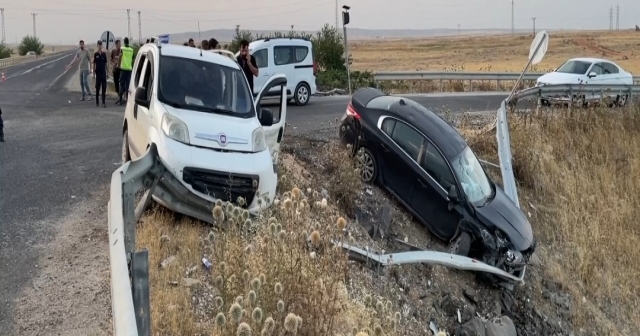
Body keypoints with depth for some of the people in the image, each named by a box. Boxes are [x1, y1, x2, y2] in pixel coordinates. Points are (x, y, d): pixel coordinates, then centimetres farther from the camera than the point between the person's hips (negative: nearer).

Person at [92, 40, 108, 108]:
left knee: (104, 88, -1)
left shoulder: (104, 54, 5)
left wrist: (107, 72, 7)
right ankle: (97, 102, 13)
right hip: (98, 72, -1)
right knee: (97, 88, 4)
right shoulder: (95, 54, 1)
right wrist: (93, 72, -3)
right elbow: (94, 63, 2)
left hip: (103, 72, 1)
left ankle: (103, 102, 1)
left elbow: (106, 63, 9)